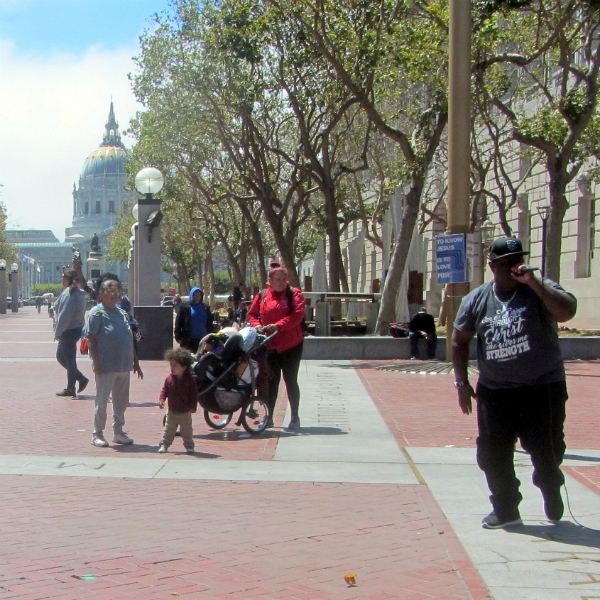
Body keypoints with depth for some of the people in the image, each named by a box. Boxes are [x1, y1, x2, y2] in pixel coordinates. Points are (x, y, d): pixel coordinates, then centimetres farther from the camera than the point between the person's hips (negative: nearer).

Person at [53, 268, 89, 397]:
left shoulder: (68, 293, -17)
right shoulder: (78, 293, 13)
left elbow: (65, 316, -20)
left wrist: (58, 332, -13)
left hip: (69, 331, -10)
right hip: (76, 328, 10)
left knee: (69, 359, -1)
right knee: (61, 356, 19)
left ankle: (70, 389, 7)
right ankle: (81, 378, 18)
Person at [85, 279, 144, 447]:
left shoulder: (122, 313, 15)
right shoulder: (97, 313, -5)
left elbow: (130, 339, 19)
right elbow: (90, 339, -10)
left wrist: (136, 362, 17)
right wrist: (96, 362, -17)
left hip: (124, 365, 6)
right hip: (106, 367, -6)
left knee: (121, 401, 12)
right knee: (102, 401, 2)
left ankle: (118, 432, 23)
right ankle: (97, 434, 11)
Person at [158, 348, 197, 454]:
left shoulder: (190, 380, -10)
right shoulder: (169, 379, -4)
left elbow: (194, 394, -8)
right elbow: (164, 390, -1)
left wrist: (193, 406, -13)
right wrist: (161, 400, -18)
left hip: (185, 412, -2)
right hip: (171, 412, 2)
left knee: (187, 431, 5)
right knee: (168, 430, 10)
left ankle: (189, 446, 14)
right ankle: (164, 444, 17)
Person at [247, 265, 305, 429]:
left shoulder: (294, 294, -5)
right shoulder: (262, 296, 7)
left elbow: (297, 315, -18)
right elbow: (252, 314, 12)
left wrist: (278, 326, -26)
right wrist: (257, 325, -9)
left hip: (291, 345, -4)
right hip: (270, 346, 4)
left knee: (290, 380, 2)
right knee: (271, 381, 10)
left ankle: (295, 417, 11)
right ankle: (268, 417, 18)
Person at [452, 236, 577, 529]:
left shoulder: (539, 289, -6)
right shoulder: (476, 300, 3)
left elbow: (567, 312, -26)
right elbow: (459, 340, 12)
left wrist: (534, 282, -30)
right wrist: (461, 382, 6)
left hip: (543, 387, -3)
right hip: (494, 390, 3)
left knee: (545, 450, 4)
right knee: (493, 453, 3)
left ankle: (551, 492, 36)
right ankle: (505, 510, 20)